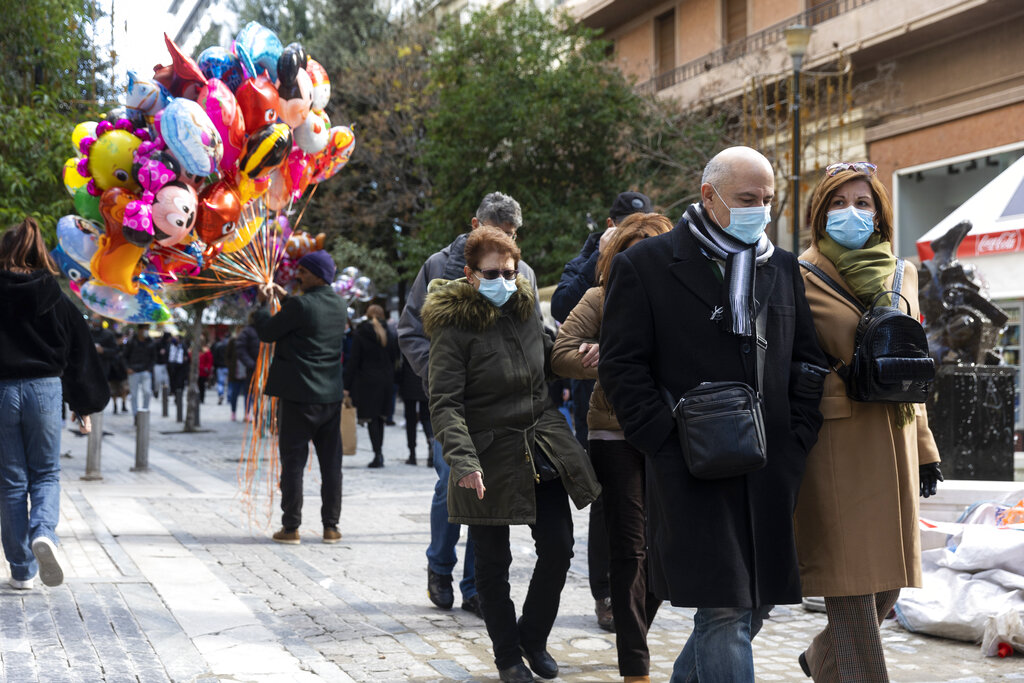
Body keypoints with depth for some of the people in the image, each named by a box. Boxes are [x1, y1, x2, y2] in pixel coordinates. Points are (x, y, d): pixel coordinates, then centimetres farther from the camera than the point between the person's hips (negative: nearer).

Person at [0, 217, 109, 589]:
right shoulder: (57, 300, 2)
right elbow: (81, 353, 8)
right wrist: (85, 403, 19)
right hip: (44, 390, 1)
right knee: (46, 474, 14)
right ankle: (43, 532, -16)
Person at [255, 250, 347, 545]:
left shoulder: (300, 305, -15)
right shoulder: (339, 306, 7)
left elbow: (266, 333, -6)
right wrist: (285, 298, 24)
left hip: (299, 396, -6)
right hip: (330, 396, 6)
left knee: (293, 461, 1)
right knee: (331, 462, 8)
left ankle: (291, 526, 3)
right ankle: (331, 526, 11)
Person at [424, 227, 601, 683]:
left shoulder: (525, 309, 7)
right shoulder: (453, 326, -12)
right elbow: (444, 402, -18)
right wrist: (463, 460, -30)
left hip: (542, 450, 5)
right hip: (489, 457, -5)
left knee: (558, 547, 5)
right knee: (493, 563, 5)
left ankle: (533, 638, 26)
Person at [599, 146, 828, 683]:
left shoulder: (784, 269, 16)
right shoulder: (643, 266, 0)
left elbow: (809, 363, 18)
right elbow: (621, 368, -4)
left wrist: (798, 439, 5)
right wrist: (671, 445, -12)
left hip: (771, 473, 6)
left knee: (753, 603, 11)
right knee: (725, 610, -9)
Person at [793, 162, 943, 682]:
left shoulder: (900, 276, 15)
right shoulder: (803, 279, -2)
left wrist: (923, 446, 17)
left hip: (893, 442, 6)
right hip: (837, 442, -6)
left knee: (888, 579, 11)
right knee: (850, 581, -7)